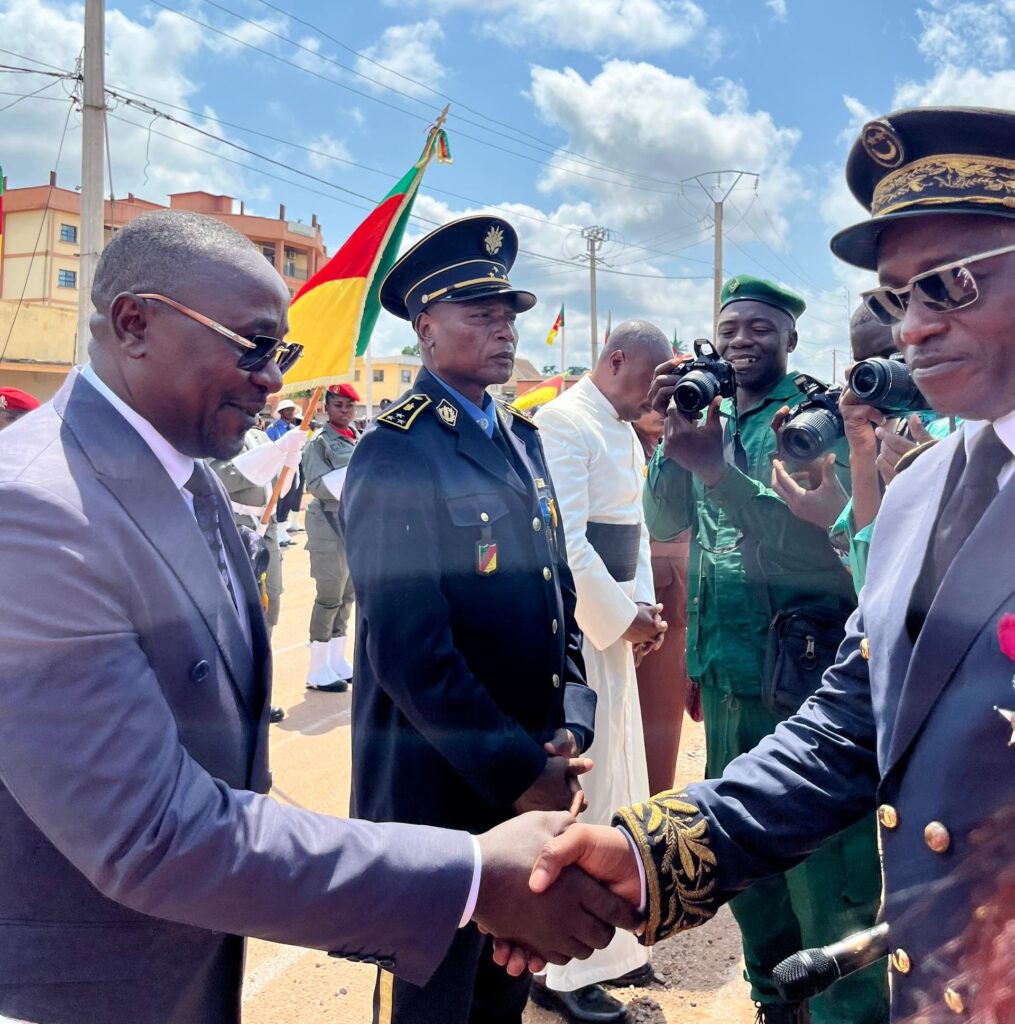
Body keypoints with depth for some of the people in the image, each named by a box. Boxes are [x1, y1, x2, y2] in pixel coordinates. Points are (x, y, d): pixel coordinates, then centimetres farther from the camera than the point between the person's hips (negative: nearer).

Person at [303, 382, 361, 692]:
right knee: (330, 596, -4)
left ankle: (337, 659, 23)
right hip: (331, 525, -7)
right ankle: (318, 669, 6)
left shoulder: (359, 439, 13)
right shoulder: (320, 442, -9)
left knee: (348, 595, 12)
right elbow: (316, 485, -18)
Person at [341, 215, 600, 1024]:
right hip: (441, 789, -7)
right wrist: (518, 771, -17)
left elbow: (561, 600, 11)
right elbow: (407, 649, -22)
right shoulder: (395, 453, -16)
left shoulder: (521, 439, 9)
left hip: (534, 779, 7)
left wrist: (570, 731, -1)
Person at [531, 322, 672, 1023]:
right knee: (578, 792, -1)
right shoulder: (565, 423, -14)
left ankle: (604, 944, 35)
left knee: (616, 782, 17)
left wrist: (643, 604, 2)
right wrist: (625, 619, -14)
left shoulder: (625, 432, 15)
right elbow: (565, 543, -22)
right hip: (574, 631, -9)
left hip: (614, 625, 10)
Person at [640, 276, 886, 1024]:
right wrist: (673, 437, -14)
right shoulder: (709, 422, 9)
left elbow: (822, 535, -21)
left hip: (807, 674, -6)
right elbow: (665, 525, 0)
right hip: (726, 673, 7)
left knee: (825, 872, -1)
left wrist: (718, 471, -30)